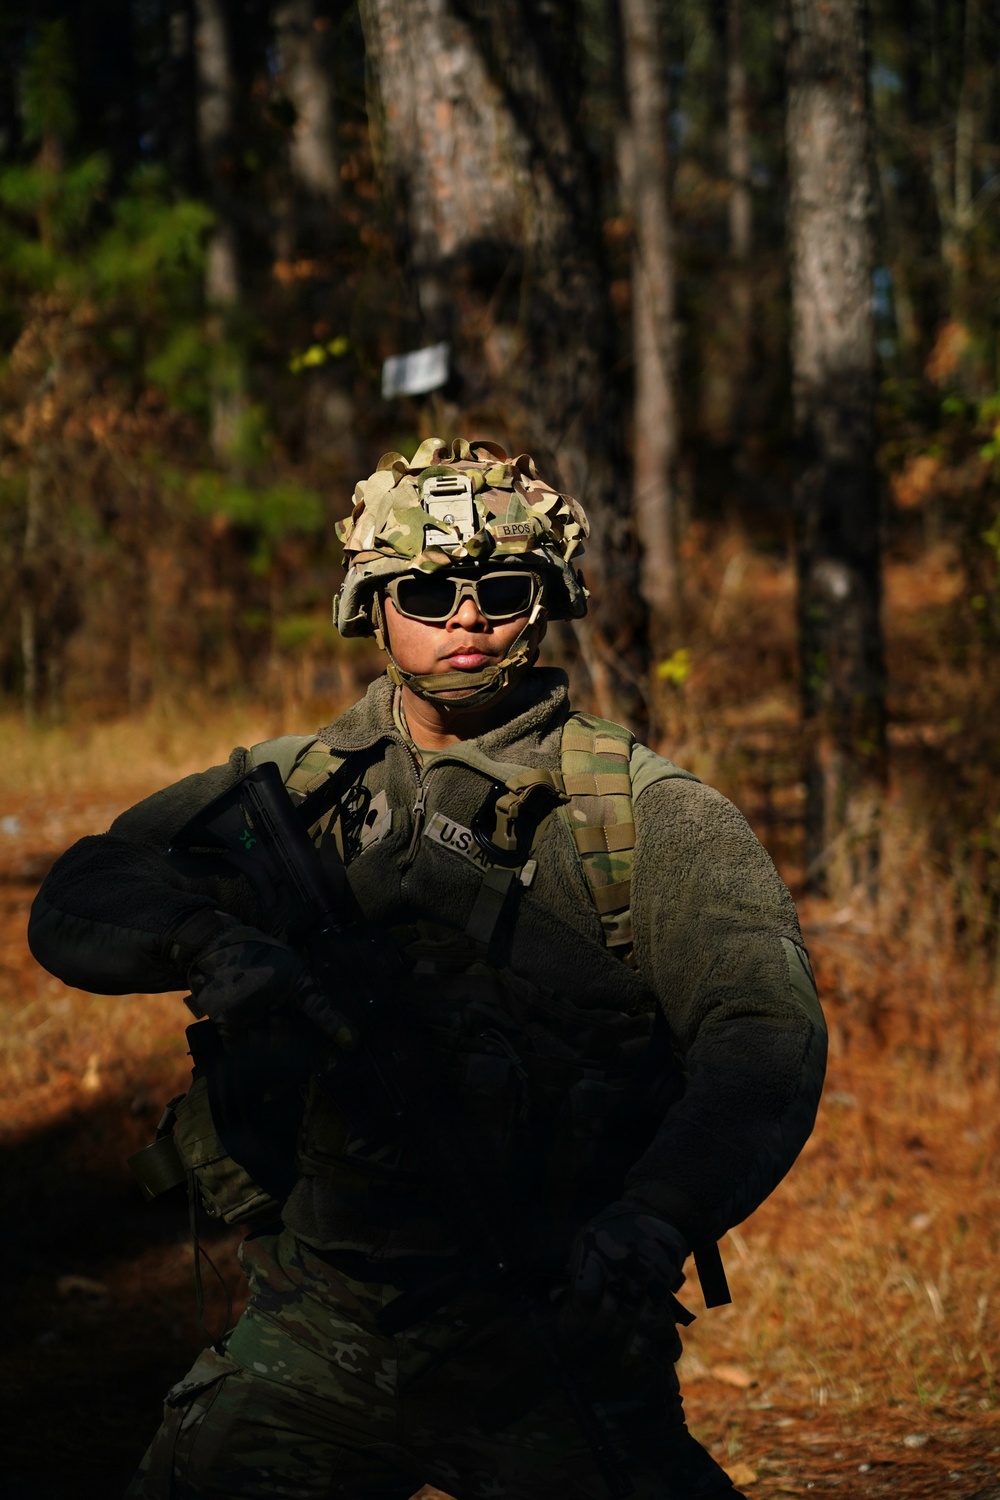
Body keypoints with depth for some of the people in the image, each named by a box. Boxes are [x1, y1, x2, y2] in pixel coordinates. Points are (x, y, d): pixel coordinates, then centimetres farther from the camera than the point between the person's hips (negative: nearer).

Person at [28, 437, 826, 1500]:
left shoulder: (644, 815, -4)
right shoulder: (294, 790, 6)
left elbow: (765, 1035, -17)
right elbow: (77, 903, -3)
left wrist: (653, 1222, -35)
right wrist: (210, 941, -26)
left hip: (556, 1354, -2)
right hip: (314, 1334, 3)